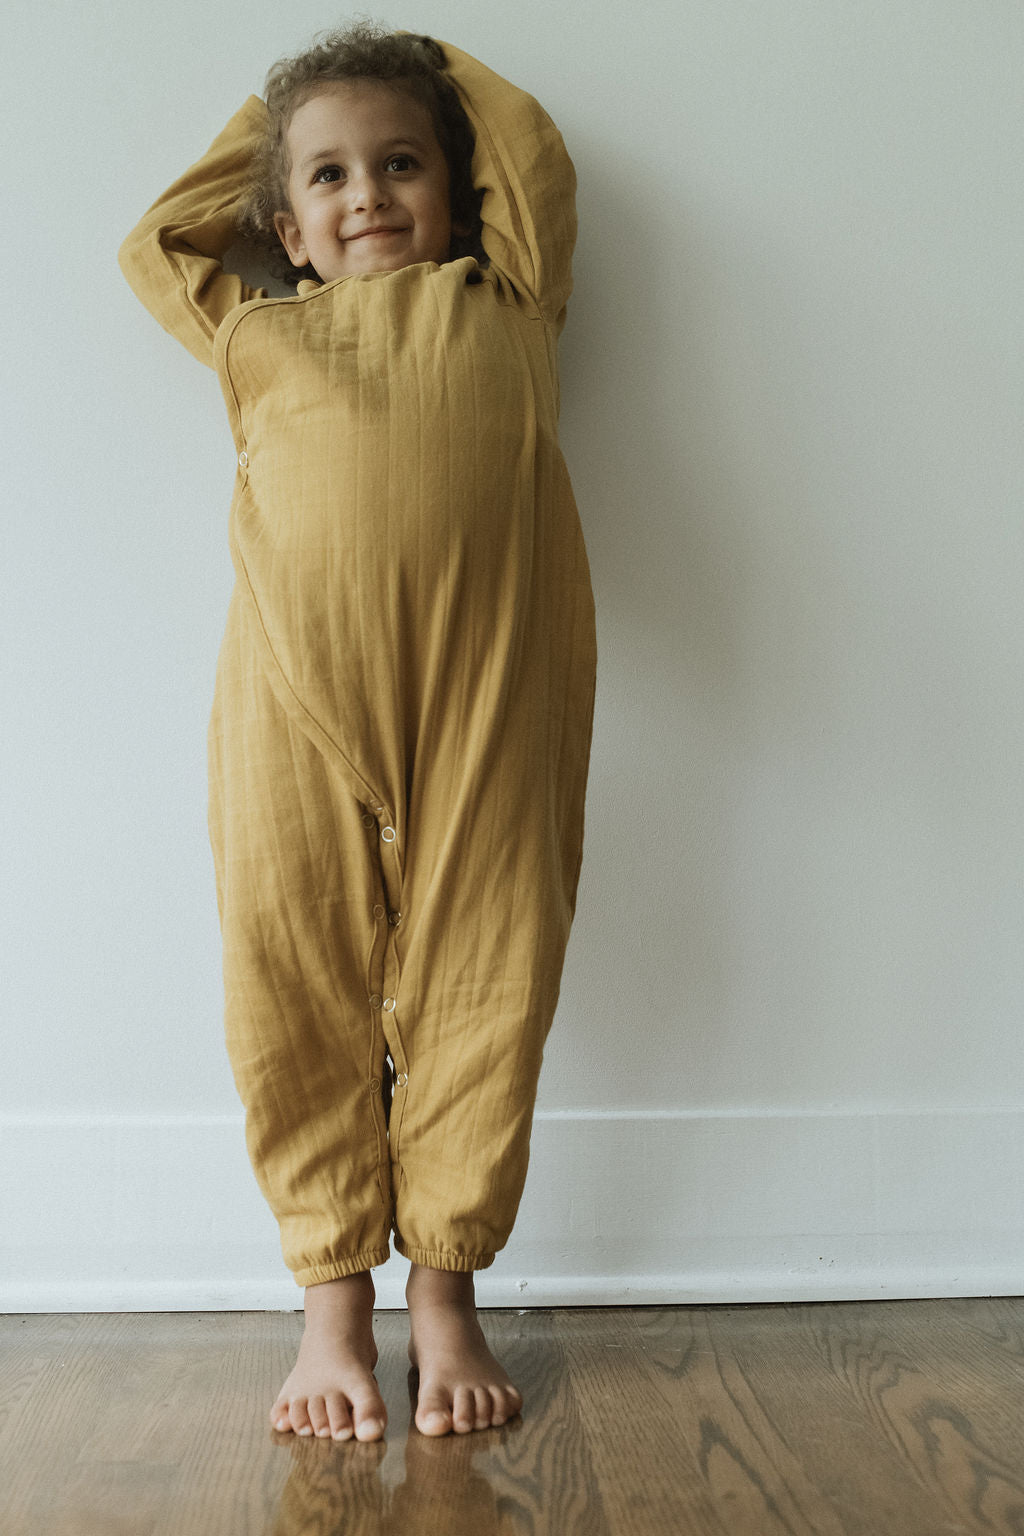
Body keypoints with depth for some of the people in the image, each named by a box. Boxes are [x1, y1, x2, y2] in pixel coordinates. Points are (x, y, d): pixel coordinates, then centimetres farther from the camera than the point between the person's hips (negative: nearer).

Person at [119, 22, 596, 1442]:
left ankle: (447, 1292, 18)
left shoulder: (504, 310, 21)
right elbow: (154, 244, 36)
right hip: (298, 702, 1)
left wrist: (426, 68, 40)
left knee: (477, 992, 3)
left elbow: (533, 156, 29)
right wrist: (269, 127, 40)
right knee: (298, 1000, 2)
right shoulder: (257, 335, 23)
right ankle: (333, 1305, 16)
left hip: (484, 703, 0)